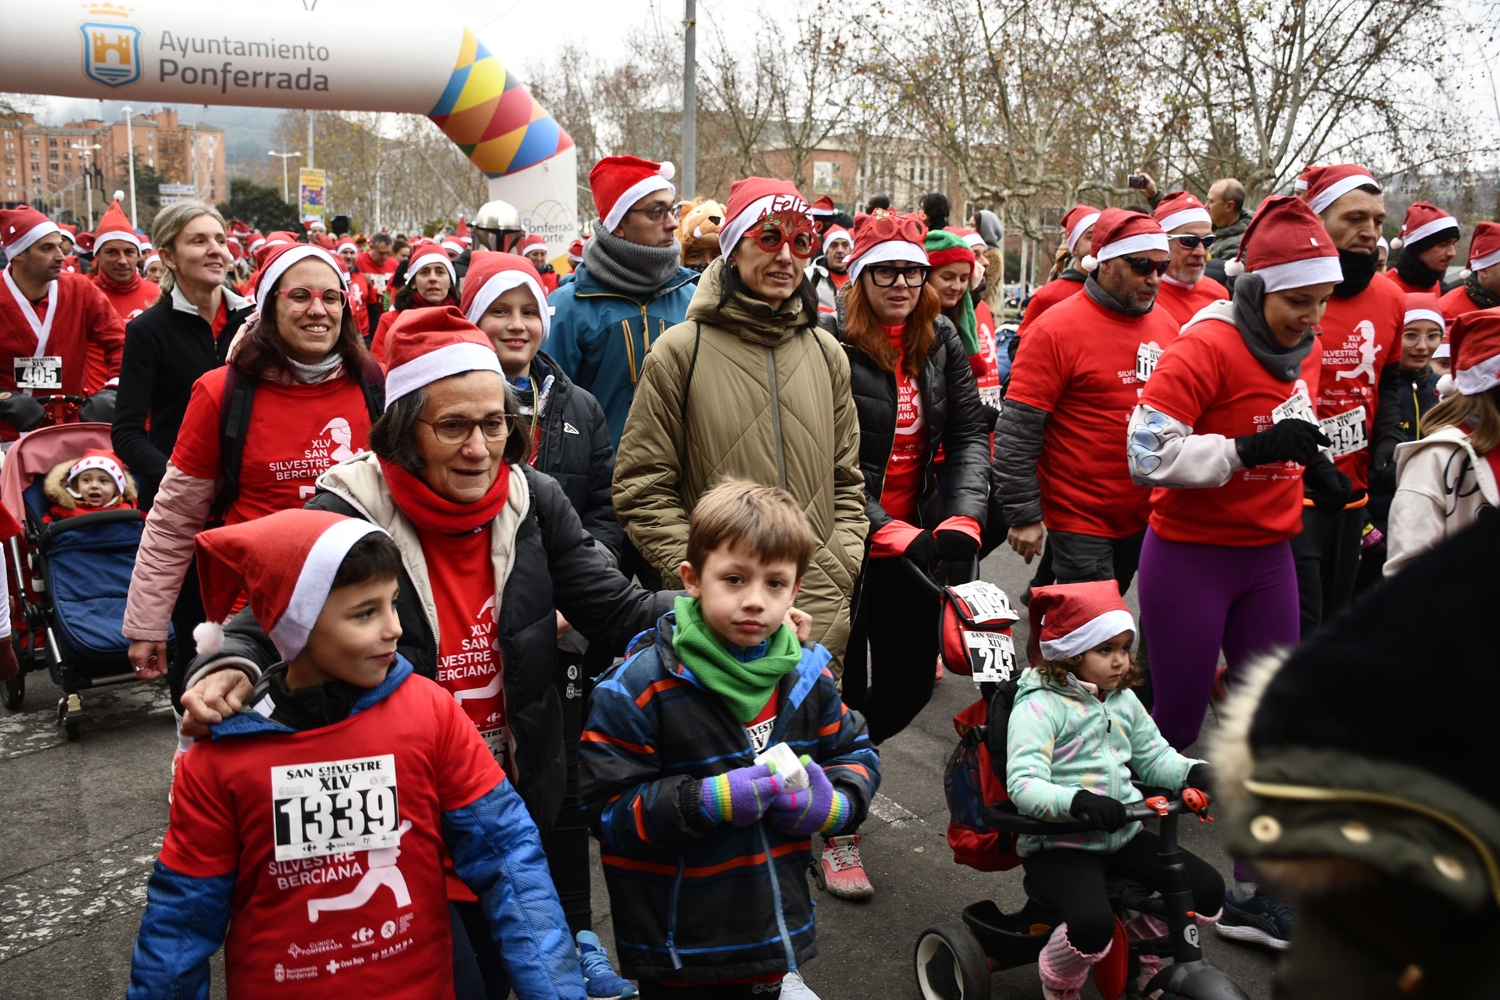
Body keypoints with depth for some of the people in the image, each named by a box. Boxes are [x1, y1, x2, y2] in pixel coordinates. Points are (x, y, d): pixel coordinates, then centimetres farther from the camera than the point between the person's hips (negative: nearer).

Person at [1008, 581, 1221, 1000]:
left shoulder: (1124, 701, 12)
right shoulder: (1038, 708, -14)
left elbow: (1154, 756, 17)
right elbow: (1023, 784, -23)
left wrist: (1193, 771, -5)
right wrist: (1077, 801, -42)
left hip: (1123, 837, 7)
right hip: (1058, 845, -7)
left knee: (1208, 889, -5)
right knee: (1093, 925, -32)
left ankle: (1138, 954, 23)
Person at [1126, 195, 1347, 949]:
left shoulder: (1303, 349, 5)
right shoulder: (1206, 348, -18)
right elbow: (1147, 451, -23)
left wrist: (1311, 465, 2)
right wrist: (1250, 449, -27)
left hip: (1269, 555, 7)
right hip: (1190, 555, -7)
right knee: (1177, 721, 4)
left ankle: (1255, 893, 22)